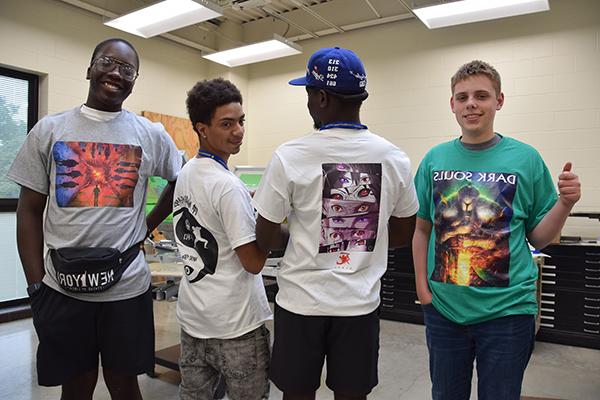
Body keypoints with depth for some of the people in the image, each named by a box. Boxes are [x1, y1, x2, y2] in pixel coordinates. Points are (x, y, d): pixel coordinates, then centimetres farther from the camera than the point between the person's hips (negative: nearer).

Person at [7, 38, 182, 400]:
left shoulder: (153, 135, 1)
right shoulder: (49, 130, 2)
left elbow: (179, 183, 16)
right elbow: (30, 211, 3)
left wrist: (147, 227, 5)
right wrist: (35, 283, -2)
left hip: (127, 286, 0)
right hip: (61, 286, 1)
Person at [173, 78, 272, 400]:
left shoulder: (184, 174, 6)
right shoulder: (228, 185, -21)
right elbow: (254, 262, -19)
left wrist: (248, 204, 10)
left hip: (191, 315, 8)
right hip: (235, 323, -8)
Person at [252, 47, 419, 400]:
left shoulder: (290, 156, -14)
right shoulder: (395, 158, -4)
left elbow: (265, 240, -7)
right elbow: (403, 235, 6)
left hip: (302, 300, -2)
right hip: (361, 302, 3)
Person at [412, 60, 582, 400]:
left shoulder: (526, 158, -4)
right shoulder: (435, 159, 0)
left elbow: (537, 238, 1)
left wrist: (565, 204, -16)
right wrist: (422, 286, 0)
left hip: (507, 309, -1)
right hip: (443, 308, 2)